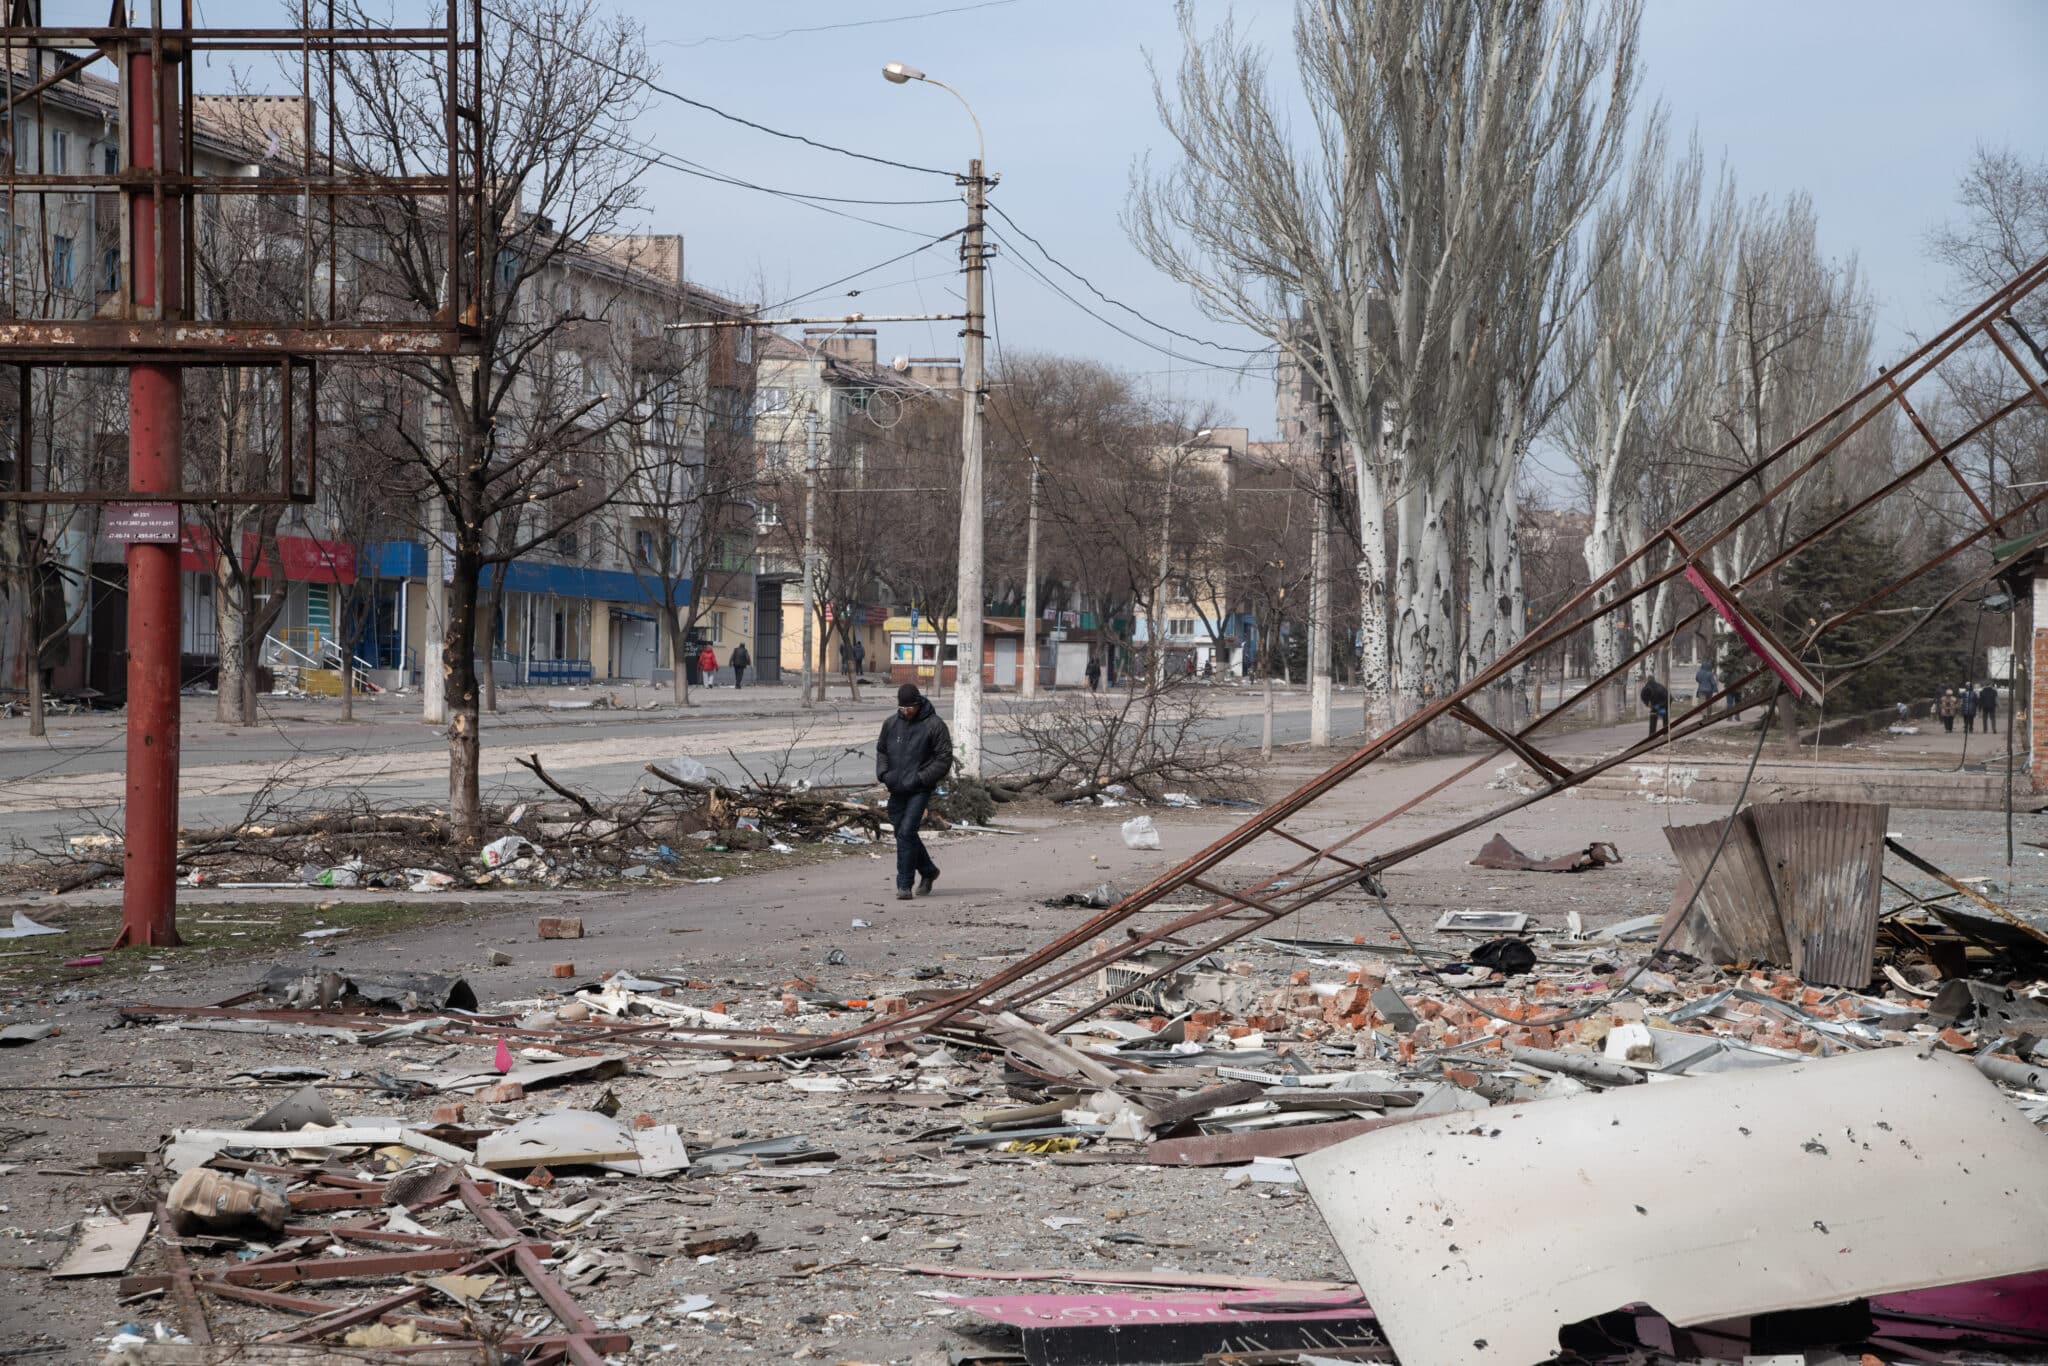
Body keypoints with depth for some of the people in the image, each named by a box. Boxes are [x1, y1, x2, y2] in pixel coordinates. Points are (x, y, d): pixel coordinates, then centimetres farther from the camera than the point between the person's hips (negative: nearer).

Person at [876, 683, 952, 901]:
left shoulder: (934, 725, -7)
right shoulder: (891, 724, 8)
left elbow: (944, 759, -8)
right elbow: (881, 750, 19)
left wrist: (919, 779, -15)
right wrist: (883, 773, 0)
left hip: (920, 790, -6)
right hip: (896, 790, 6)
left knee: (906, 833, -15)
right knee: (903, 834, 13)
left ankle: (904, 884, -9)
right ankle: (928, 871, 35)